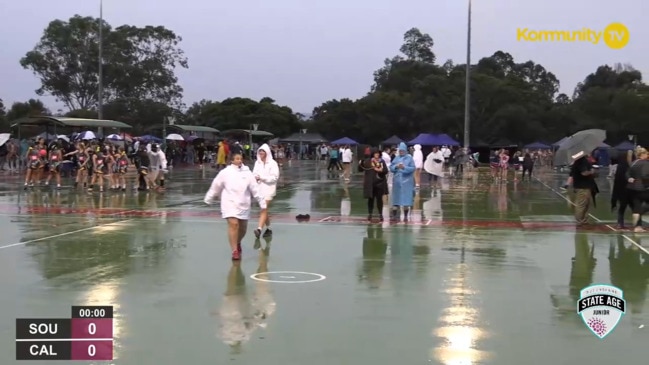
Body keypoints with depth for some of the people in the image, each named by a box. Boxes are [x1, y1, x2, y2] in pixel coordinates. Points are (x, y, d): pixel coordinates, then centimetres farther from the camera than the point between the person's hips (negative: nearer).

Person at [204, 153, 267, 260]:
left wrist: (262, 201, 1)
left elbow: (255, 189, 3)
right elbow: (216, 186, 7)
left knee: (243, 227, 12)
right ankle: (234, 251, -13)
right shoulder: (225, 172, -2)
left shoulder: (247, 173, 2)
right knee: (233, 224, -17)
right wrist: (208, 199, 13)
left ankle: (238, 242, 43)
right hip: (230, 203, -3)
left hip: (243, 205, 3)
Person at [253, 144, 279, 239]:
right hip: (259, 188, 6)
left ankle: (259, 229, -25)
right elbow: (254, 173, 10)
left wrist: (262, 177, -17)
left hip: (269, 188, -6)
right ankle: (268, 229, 28)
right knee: (264, 209, 15)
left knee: (264, 209, -15)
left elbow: (275, 177, -12)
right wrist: (255, 177, -14)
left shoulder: (272, 163, -7)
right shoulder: (257, 162, 7)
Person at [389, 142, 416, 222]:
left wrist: (404, 167, -20)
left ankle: (405, 216, 8)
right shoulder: (396, 158, 8)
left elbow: (413, 168, -7)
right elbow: (391, 167, 5)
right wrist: (396, 166, -14)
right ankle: (394, 215, 5)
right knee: (396, 198, 3)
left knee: (406, 199, -1)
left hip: (407, 181, -2)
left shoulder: (409, 158, 0)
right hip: (397, 181, 2)